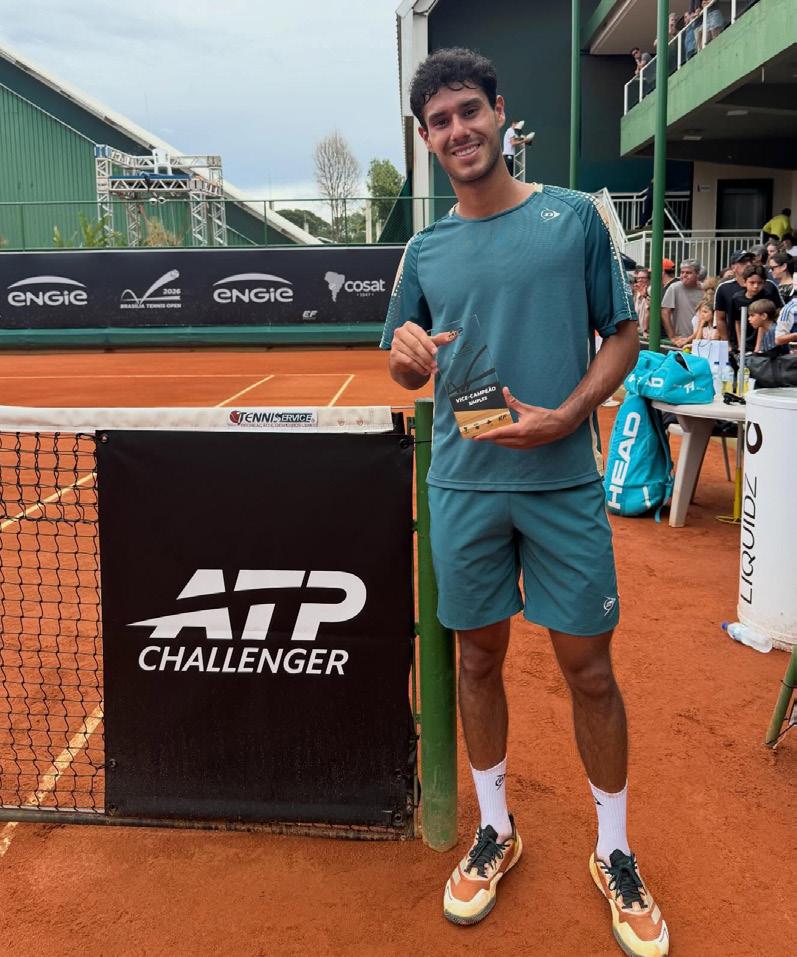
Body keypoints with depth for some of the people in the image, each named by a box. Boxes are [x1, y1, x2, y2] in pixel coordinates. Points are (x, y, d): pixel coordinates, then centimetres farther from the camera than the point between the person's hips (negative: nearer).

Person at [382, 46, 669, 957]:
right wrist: (408, 351, -10)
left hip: (563, 481, -2)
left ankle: (614, 853, 25)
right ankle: (494, 831, 32)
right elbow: (409, 375, 15)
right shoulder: (426, 250, 9)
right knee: (478, 658, 12)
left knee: (589, 669, 4)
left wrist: (566, 415, -14)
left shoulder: (574, 217, 1)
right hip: (462, 486, 3)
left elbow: (623, 335, 2)